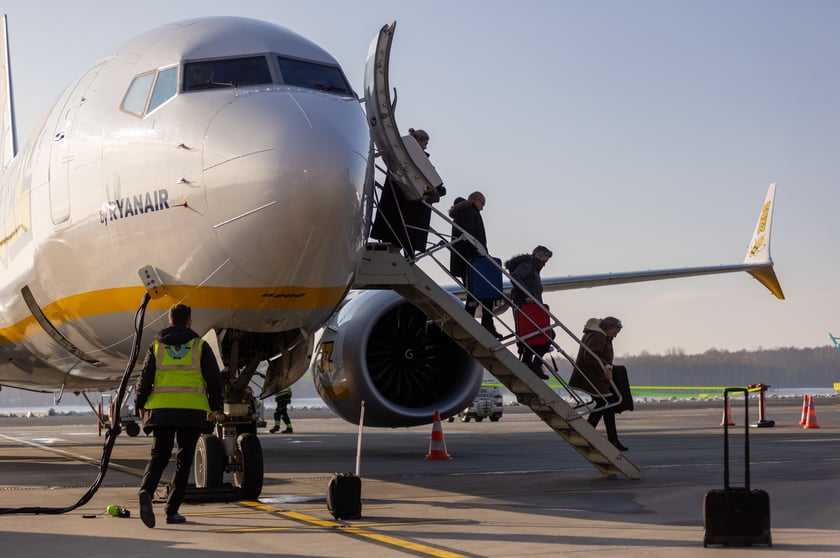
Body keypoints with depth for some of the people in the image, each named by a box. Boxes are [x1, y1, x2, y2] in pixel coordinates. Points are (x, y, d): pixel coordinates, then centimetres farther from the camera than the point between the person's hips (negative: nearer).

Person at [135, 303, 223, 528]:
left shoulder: (156, 346, 8)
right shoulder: (200, 346, 4)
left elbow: (145, 378, 5)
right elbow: (214, 378, 3)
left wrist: (141, 405, 18)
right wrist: (214, 406, 14)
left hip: (161, 409, 1)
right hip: (192, 410, -1)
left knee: (159, 456, 6)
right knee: (184, 460, 7)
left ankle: (146, 490, -23)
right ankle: (172, 511, 5)